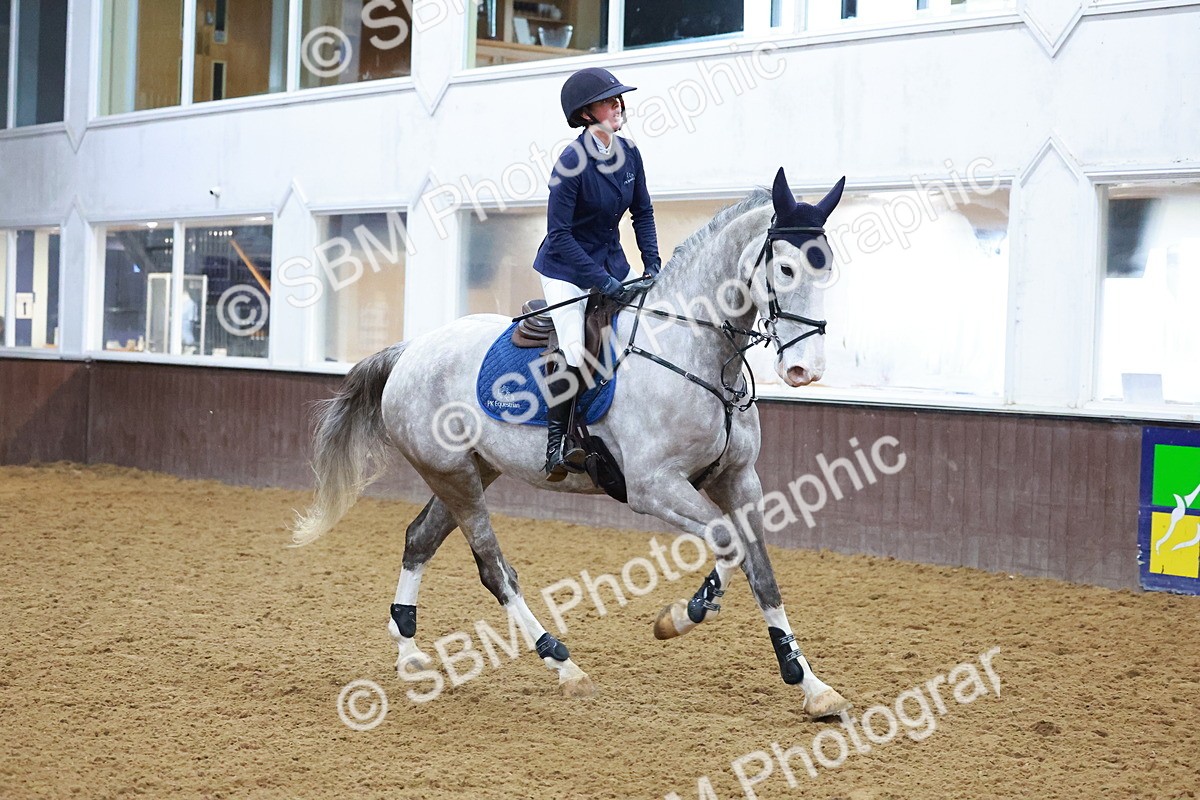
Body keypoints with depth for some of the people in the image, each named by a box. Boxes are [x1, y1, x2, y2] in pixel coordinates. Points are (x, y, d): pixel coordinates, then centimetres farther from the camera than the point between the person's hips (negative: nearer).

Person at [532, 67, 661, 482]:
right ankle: (556, 443, -8)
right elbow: (559, 235, -21)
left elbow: (642, 211, 11)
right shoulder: (572, 162, -22)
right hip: (567, 269, -7)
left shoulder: (629, 153, -2)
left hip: (611, 263, 7)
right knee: (576, 352, -20)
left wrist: (652, 264, 1)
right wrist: (599, 280, -23)